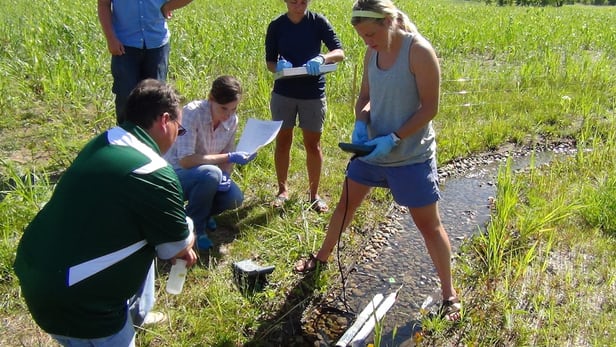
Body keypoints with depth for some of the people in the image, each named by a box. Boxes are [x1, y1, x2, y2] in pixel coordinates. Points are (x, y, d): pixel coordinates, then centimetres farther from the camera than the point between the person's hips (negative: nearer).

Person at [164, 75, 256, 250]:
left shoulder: (232, 120, -7)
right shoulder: (192, 113, -26)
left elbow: (227, 158, 4)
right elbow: (185, 160, -31)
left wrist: (225, 176, -19)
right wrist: (229, 157, -34)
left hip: (203, 175, 6)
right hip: (176, 174, -5)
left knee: (234, 197, -22)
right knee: (211, 174, -36)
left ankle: (201, 213, 11)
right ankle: (194, 227, -11)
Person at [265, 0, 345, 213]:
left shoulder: (318, 22, -6)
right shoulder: (276, 26, -3)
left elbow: (340, 52, -11)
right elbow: (269, 62, 1)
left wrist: (323, 58, -33)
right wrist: (278, 67, -23)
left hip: (313, 94, -1)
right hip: (283, 93, 1)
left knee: (313, 144, 5)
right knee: (283, 141, 9)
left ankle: (314, 194, 19)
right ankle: (283, 190, 26)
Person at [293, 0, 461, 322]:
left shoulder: (419, 51, -19)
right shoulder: (372, 52, 1)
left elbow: (429, 108, -18)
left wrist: (393, 139, -24)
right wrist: (360, 124, -11)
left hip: (411, 155, -6)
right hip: (373, 148, 6)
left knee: (428, 224, 4)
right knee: (346, 203, 18)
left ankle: (449, 293, 22)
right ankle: (322, 256, 42)